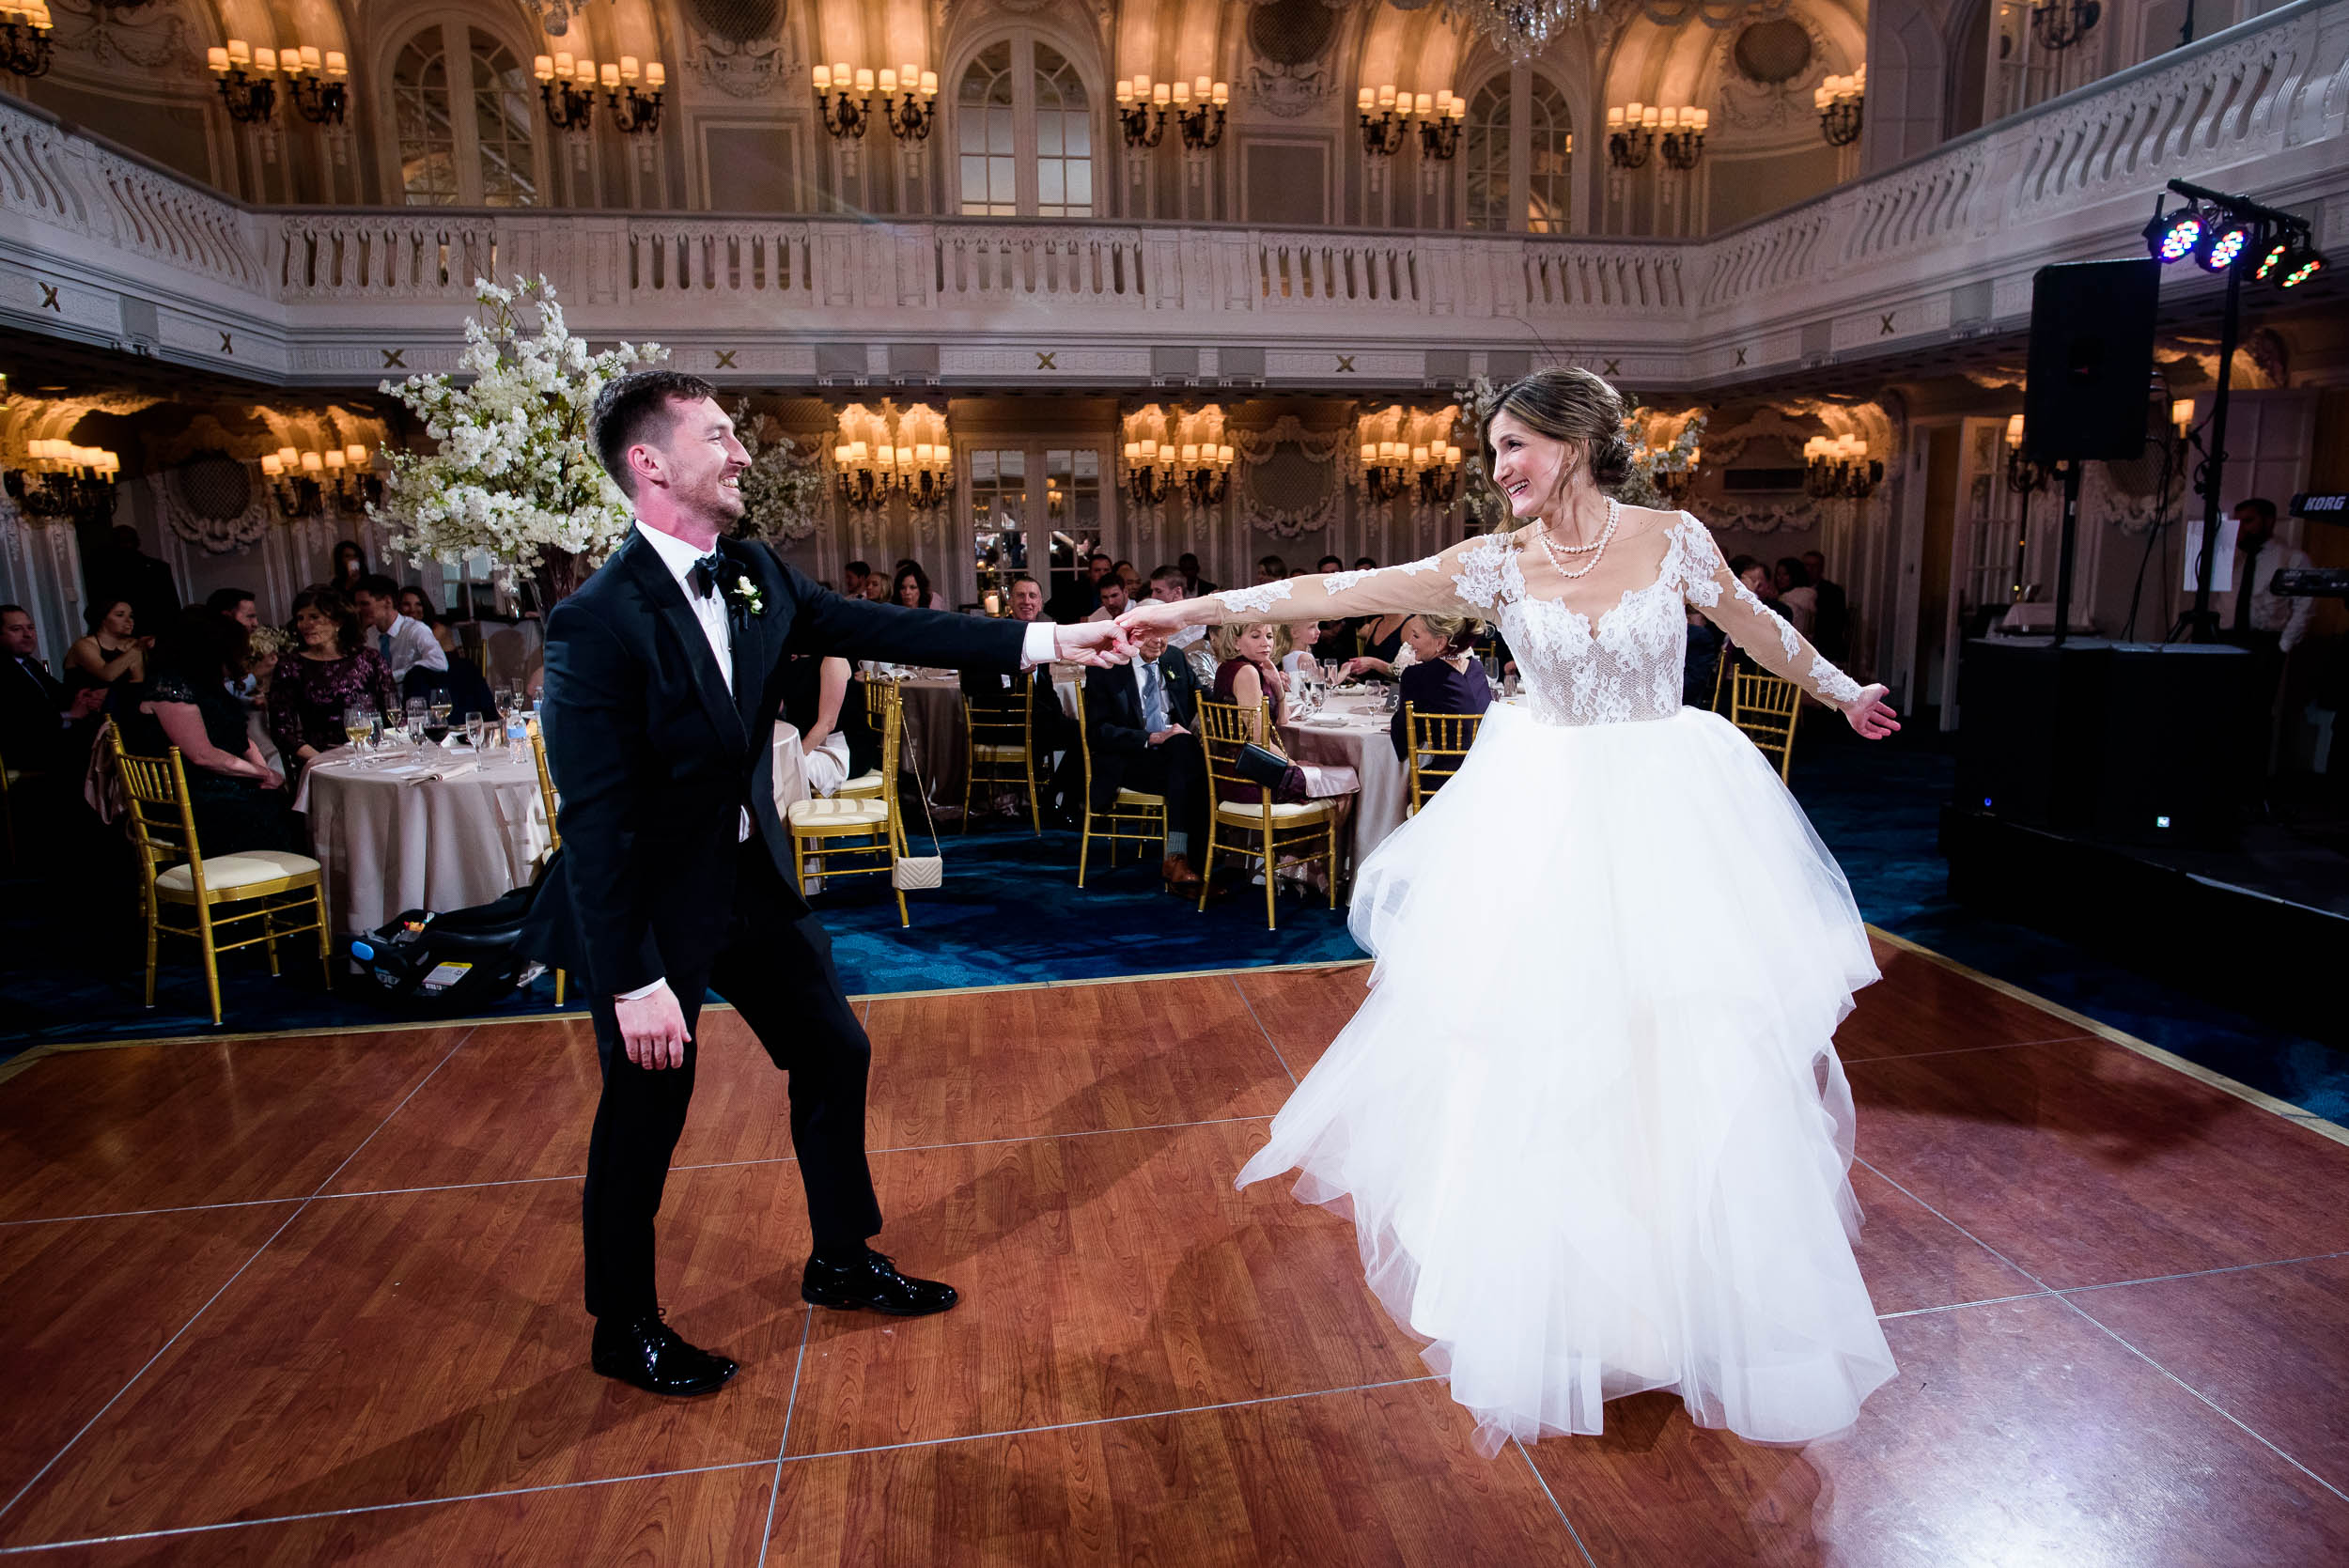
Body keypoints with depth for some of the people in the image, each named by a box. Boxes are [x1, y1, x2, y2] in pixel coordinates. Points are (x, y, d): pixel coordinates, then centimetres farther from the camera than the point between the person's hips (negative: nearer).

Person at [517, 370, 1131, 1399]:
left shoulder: (751, 575, -2)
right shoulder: (598, 622, -24)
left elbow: (879, 628, -3)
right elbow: (596, 820, -24)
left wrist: (1044, 641, -9)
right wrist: (634, 982, -24)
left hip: (752, 875, 8)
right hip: (650, 900, -7)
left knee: (833, 1054, 14)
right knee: (646, 1109, 8)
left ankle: (843, 1262, 34)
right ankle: (626, 1328, 33)